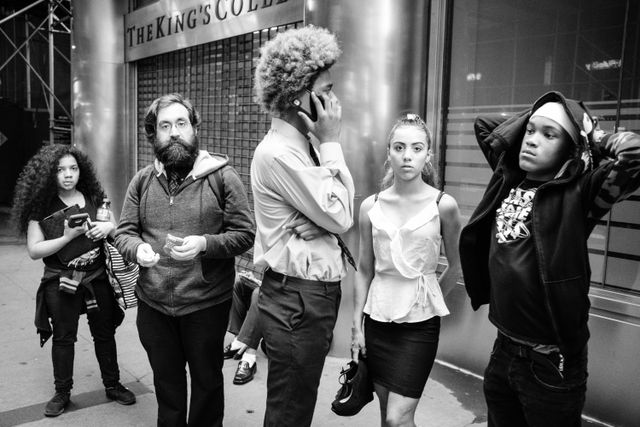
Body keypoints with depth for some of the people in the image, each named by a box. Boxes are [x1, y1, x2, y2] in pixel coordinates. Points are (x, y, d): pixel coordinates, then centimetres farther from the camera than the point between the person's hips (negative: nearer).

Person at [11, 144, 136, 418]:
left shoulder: (93, 197, 2)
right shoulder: (42, 205, -6)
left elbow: (117, 228, 11)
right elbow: (34, 250, -8)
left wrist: (109, 227, -12)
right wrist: (68, 236, -19)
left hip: (97, 278, 2)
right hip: (61, 282, -2)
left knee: (104, 333, 11)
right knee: (63, 338, 10)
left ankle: (112, 385, 28)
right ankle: (62, 393, 28)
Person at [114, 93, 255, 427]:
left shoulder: (222, 176, -8)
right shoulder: (142, 180, 4)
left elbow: (244, 234, -9)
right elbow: (124, 233, 4)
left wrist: (203, 243, -25)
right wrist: (138, 249, -18)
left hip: (207, 304, -3)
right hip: (153, 304, 4)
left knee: (207, 381, 16)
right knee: (166, 383, 21)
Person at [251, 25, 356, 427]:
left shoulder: (303, 146, 8)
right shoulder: (278, 152, -20)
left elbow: (343, 210, 7)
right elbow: (340, 217, -18)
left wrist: (327, 145, -7)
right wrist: (332, 143, -13)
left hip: (316, 292, 9)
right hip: (297, 298, -9)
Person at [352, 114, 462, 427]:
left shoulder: (443, 205, -8)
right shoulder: (371, 206, 0)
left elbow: (455, 267, 5)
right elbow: (364, 270, 6)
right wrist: (357, 326, 6)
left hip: (419, 322, -3)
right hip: (377, 319, 3)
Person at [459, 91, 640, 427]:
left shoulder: (578, 195, -14)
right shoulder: (509, 178, 3)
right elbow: (484, 124, 17)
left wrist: (593, 136, -12)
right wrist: (531, 119, 6)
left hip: (551, 362, -5)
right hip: (503, 350, 6)